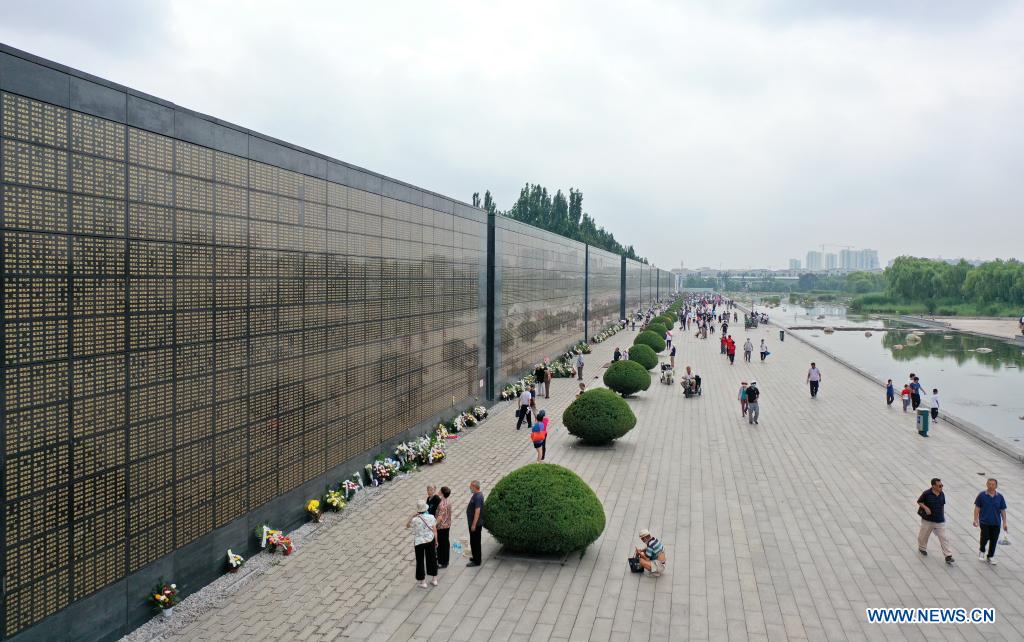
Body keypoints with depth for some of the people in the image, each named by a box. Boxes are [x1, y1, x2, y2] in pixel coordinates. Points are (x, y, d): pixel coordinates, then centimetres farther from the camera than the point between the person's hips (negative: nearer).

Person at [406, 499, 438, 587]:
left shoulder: (415, 520, -20)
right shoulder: (431, 517, -13)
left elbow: (407, 526, 0)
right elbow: (435, 530, -6)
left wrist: (412, 516, -3)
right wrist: (436, 541, 6)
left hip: (419, 542, -3)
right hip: (430, 541, 3)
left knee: (420, 561, 12)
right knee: (432, 559, 19)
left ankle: (423, 582, 20)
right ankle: (434, 580, 29)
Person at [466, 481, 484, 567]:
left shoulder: (477, 497, -25)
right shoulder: (477, 494, 7)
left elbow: (477, 511, -27)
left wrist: (474, 525, -23)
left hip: (476, 524, -10)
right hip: (473, 522, 10)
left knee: (475, 541, 0)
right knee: (474, 541, 21)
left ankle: (477, 561, 10)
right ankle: (476, 557, 33)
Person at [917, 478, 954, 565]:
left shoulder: (942, 494, -1)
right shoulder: (927, 493, -15)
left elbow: (943, 505, 15)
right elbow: (919, 501, -4)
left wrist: (943, 514, 14)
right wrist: (925, 507, -20)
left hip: (940, 521, 2)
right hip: (928, 520, -2)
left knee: (943, 538, -3)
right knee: (924, 535, 15)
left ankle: (948, 556, 0)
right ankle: (922, 548, 42)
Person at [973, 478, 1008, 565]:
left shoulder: (1000, 496, 2)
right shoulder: (982, 495, -3)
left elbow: (1003, 510, 7)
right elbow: (977, 508, 0)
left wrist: (1004, 523, 4)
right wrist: (976, 520, -6)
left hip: (996, 523, 2)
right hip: (984, 522, -2)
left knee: (993, 540, 6)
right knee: (985, 538, -11)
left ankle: (990, 556, 24)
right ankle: (981, 551, 18)